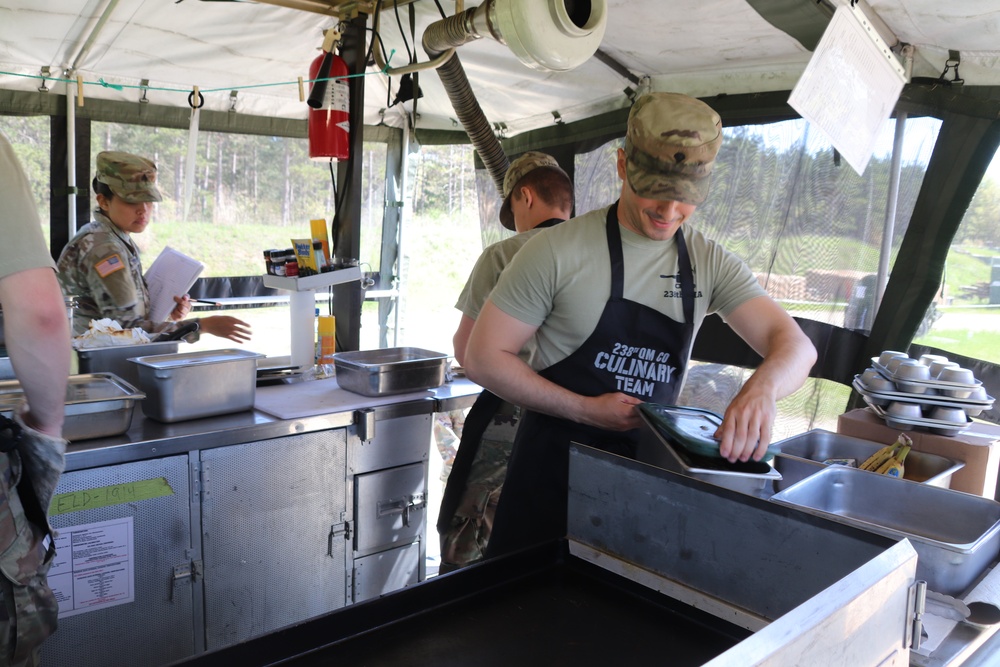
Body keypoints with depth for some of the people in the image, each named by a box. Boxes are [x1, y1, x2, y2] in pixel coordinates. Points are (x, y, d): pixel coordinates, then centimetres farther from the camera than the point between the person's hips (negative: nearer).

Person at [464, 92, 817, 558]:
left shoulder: (711, 264, 0)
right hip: (555, 464, -3)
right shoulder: (557, 251, -12)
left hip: (649, 467, 3)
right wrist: (586, 410, -17)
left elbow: (796, 346, -7)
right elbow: (483, 357, -10)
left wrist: (762, 387, -31)